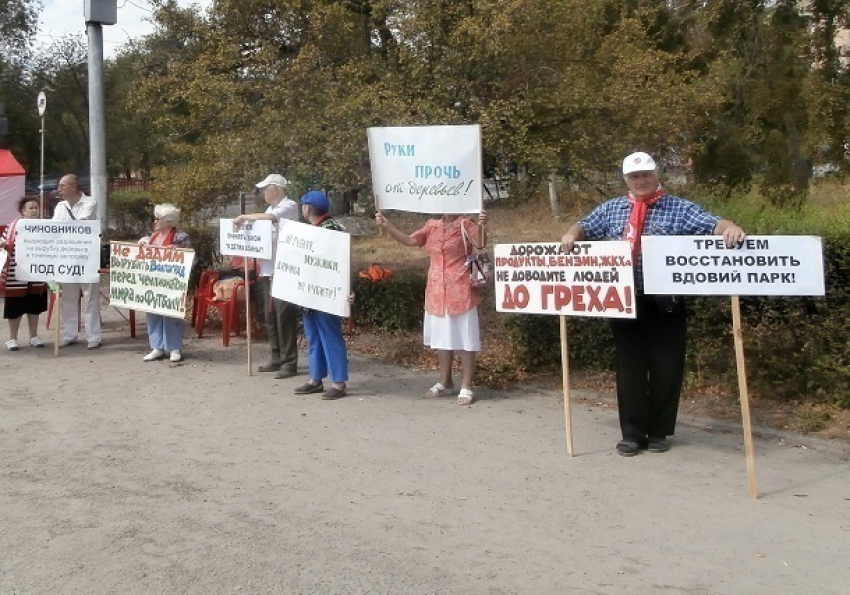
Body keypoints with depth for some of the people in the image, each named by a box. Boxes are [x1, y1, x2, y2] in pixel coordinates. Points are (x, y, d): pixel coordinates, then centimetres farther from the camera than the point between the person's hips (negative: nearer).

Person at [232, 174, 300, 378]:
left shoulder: (290, 206, -7)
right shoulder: (271, 209, 19)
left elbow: (269, 218, -25)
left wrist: (245, 217, -17)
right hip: (268, 270, 9)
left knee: (284, 317, -8)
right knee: (271, 317, 11)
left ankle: (289, 362, -4)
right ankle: (277, 358, 20)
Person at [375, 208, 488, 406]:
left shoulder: (465, 224, -8)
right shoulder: (432, 225, 8)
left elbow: (480, 244, -22)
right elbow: (408, 240, 9)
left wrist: (481, 226, -42)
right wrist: (386, 225, -1)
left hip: (460, 291, -6)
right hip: (437, 291, 6)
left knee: (465, 339, -1)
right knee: (441, 337, 16)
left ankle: (466, 387, 5)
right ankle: (445, 382, 29)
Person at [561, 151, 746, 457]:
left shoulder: (680, 208, 3)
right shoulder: (610, 210, 12)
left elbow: (714, 225, -7)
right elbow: (583, 227, 20)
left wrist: (731, 228, -29)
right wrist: (572, 234, -3)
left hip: (666, 302, -2)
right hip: (625, 301, 2)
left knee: (666, 367, 4)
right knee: (629, 366, 5)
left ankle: (659, 431, 18)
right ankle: (632, 432, 13)